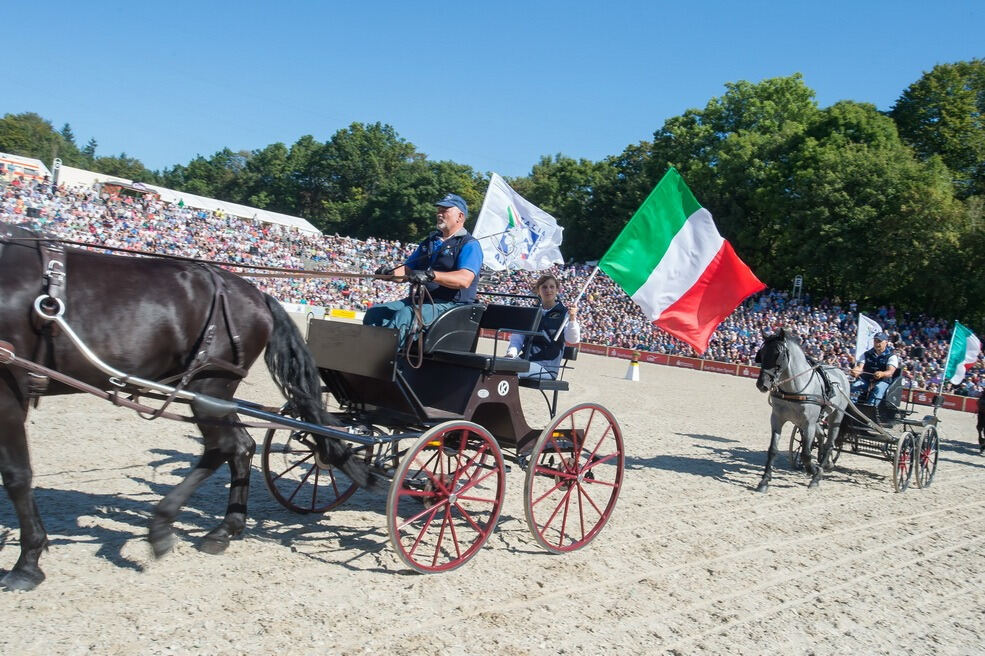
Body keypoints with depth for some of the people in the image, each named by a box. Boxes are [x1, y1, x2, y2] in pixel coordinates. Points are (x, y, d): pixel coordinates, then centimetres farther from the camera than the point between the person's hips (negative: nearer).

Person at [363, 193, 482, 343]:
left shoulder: (469, 245, -3)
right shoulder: (430, 241, 23)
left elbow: (464, 280, -21)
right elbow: (406, 270, 22)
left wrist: (430, 275, -33)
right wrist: (389, 273, -2)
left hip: (449, 305, -8)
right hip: (417, 300, 8)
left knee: (405, 315, -33)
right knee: (374, 312, -9)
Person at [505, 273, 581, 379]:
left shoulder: (564, 314, 3)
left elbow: (572, 341, -12)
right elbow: (517, 335, 16)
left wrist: (572, 319, -30)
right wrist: (512, 352, -5)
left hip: (547, 367, -4)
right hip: (525, 361, 5)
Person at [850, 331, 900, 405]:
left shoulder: (891, 356, 3)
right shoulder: (866, 354, 14)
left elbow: (890, 372, -14)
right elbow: (859, 367, 0)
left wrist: (882, 374, -40)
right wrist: (855, 371, -28)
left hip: (882, 381, -2)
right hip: (865, 380, 2)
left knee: (878, 389, -37)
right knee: (854, 386, -29)